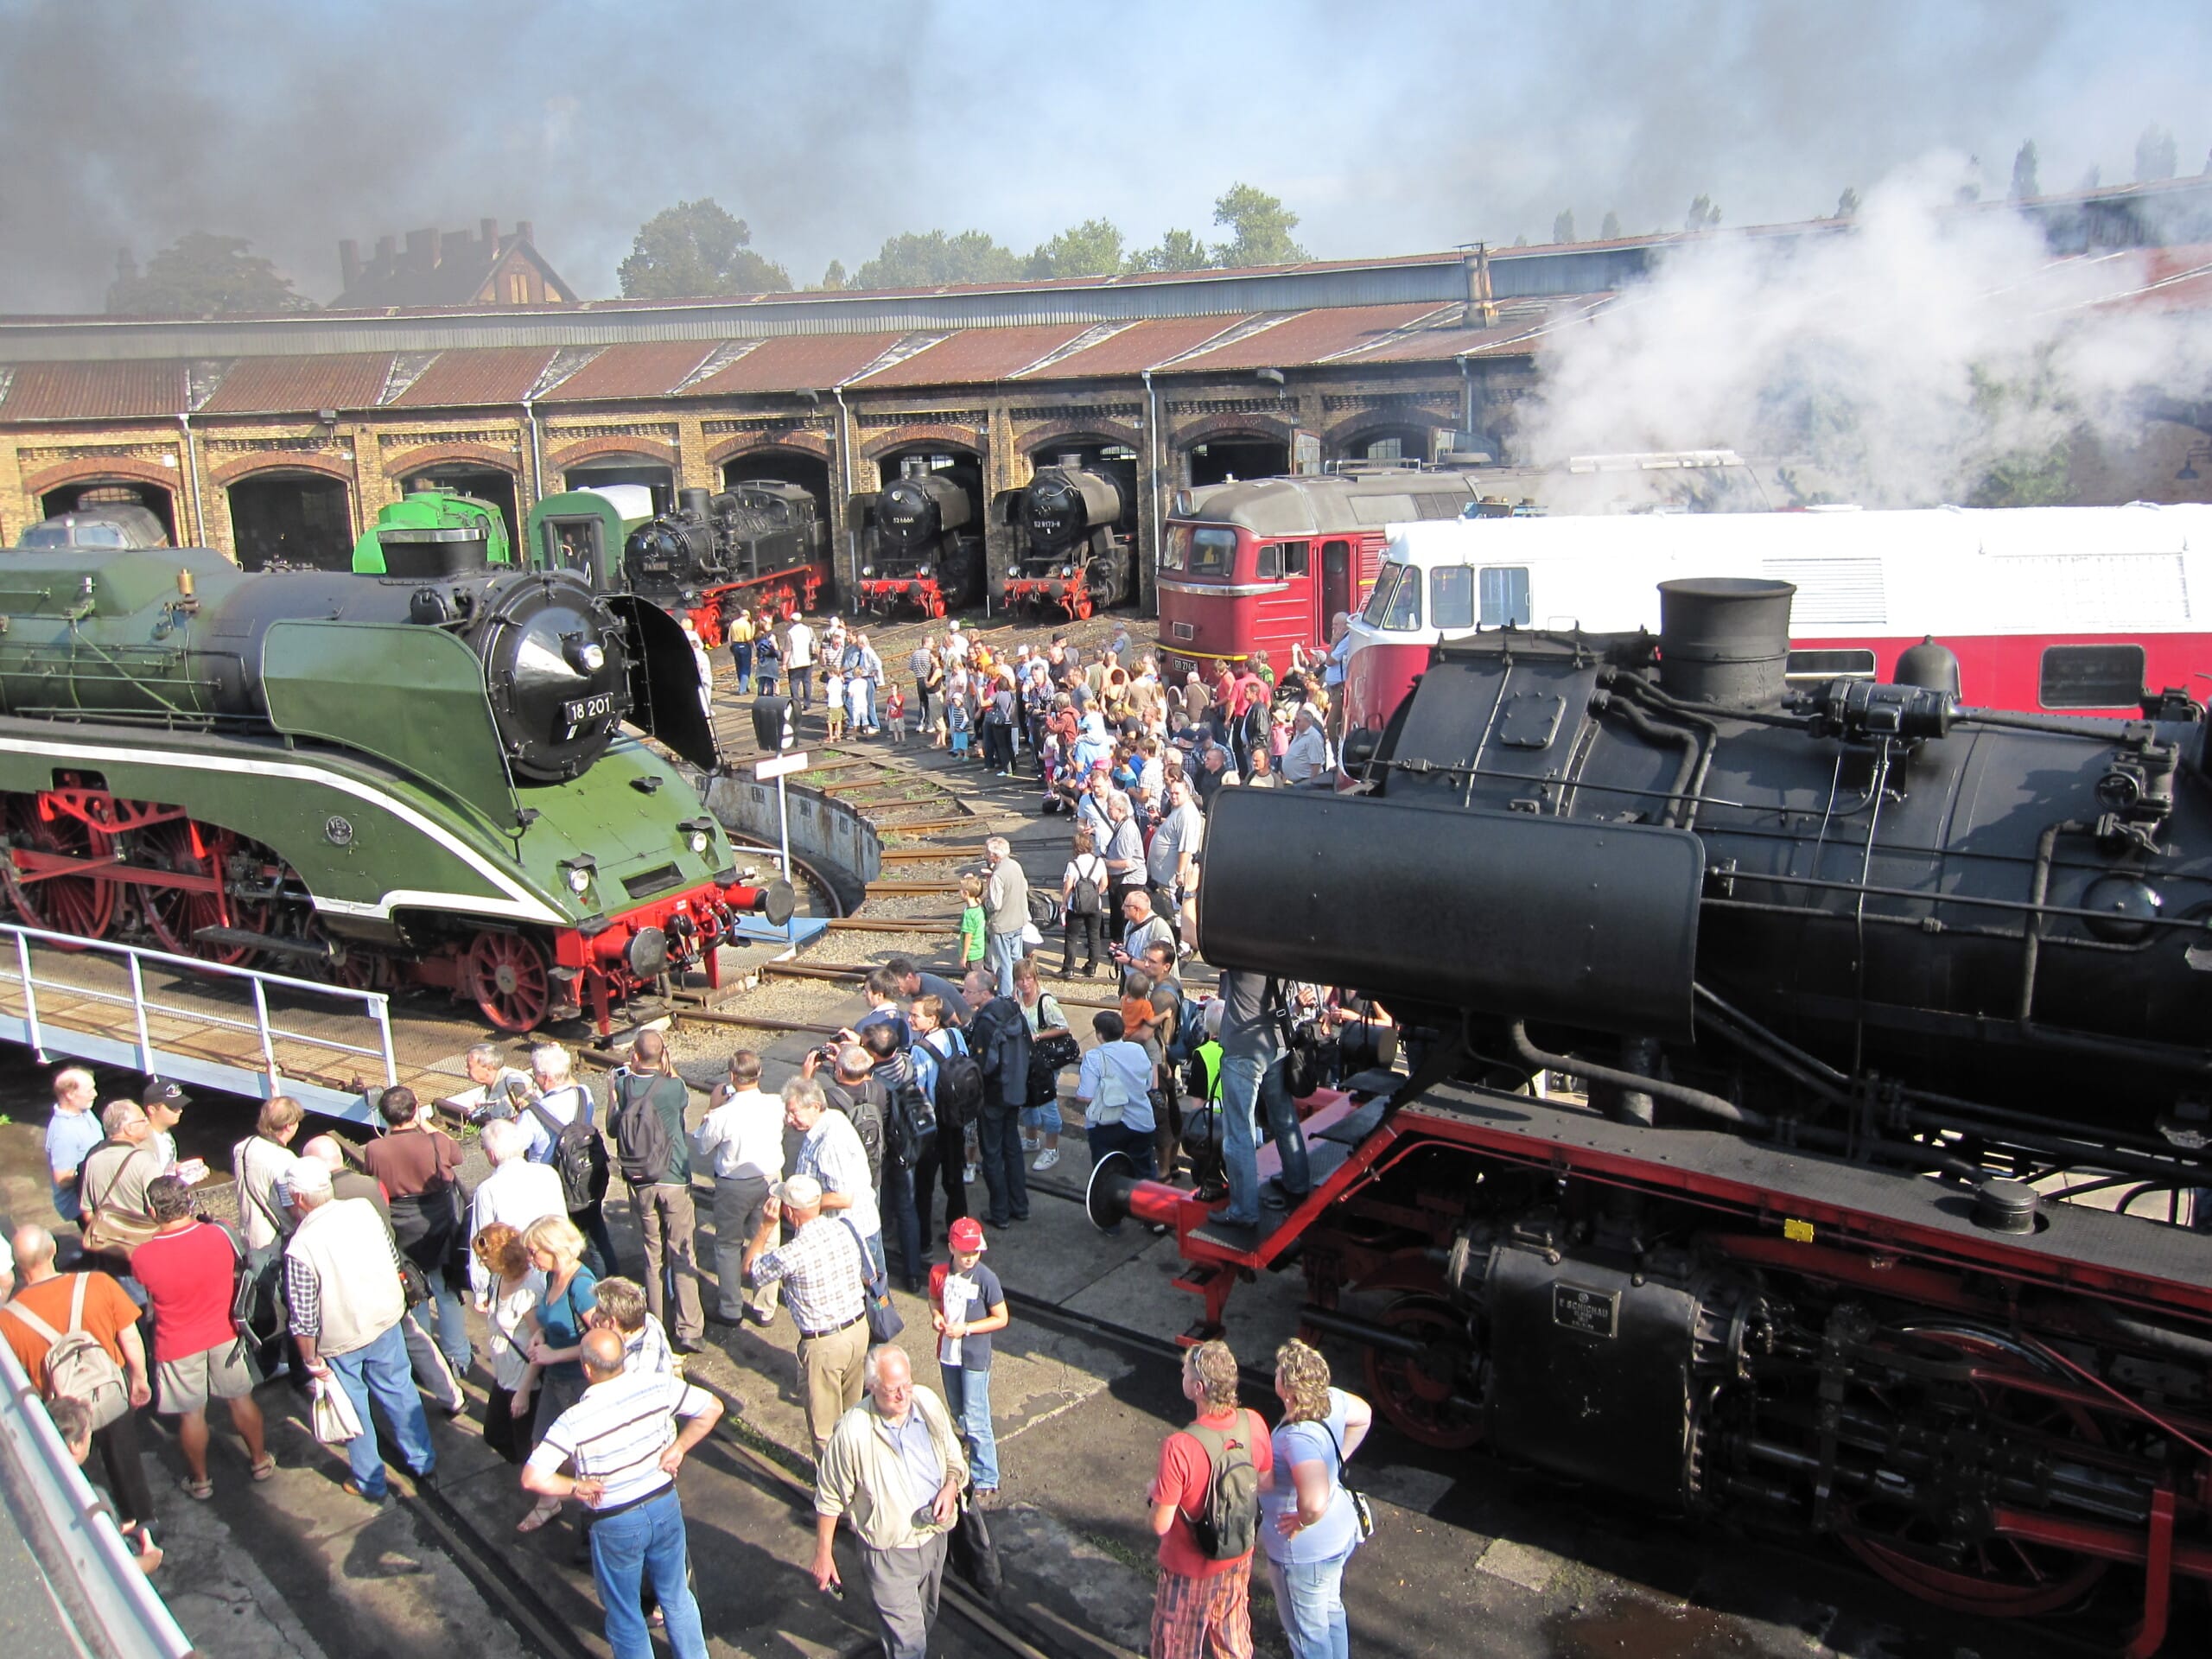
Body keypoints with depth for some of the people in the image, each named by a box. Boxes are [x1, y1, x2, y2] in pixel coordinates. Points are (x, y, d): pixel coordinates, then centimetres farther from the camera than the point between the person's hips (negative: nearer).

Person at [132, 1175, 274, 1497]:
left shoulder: (142, 1257, -23)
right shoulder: (218, 1235, -19)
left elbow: (145, 1300, -3)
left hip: (178, 1346, -2)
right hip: (225, 1335, 2)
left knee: (191, 1413, 16)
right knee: (240, 1399, 19)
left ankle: (200, 1480, 33)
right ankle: (260, 1461, 35)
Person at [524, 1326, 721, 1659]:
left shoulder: (574, 1422, -25)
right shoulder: (658, 1386, -16)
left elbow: (532, 1479, -27)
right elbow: (712, 1408, -8)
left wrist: (576, 1487, -13)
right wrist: (678, 1448, -4)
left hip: (616, 1525, -4)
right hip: (666, 1507, 4)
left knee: (624, 1617, 21)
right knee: (677, 1597, 26)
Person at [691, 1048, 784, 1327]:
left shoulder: (723, 1116, -25)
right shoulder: (776, 1105, -15)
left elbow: (700, 1148, -9)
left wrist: (707, 1118, 6)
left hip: (734, 1186, -3)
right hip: (770, 1179, 3)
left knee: (728, 1245, 16)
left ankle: (729, 1309, 25)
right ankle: (765, 1309, 26)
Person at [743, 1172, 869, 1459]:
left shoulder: (793, 1253, -25)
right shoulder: (842, 1230, -6)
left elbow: (750, 1269, -7)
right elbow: (865, 1276, 6)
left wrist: (766, 1226, -9)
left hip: (823, 1343, -7)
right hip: (859, 1328, 7)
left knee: (824, 1425, 12)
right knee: (851, 1411, 27)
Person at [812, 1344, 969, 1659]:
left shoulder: (928, 1403, -14)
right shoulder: (853, 1431, -27)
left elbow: (954, 1458, 3)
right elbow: (830, 1497, -12)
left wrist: (951, 1487, -16)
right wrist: (823, 1553, -6)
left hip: (934, 1535, 5)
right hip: (889, 1552, -5)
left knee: (926, 1618, 28)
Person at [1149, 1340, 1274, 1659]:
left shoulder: (1179, 1448, -36)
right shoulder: (1253, 1424, -20)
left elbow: (1161, 1524, -26)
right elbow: (1265, 1483, -2)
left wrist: (1154, 1492, -7)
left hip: (1189, 1569, -5)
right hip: (1238, 1560, 5)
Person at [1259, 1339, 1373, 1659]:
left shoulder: (1298, 1438, -38)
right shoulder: (1331, 1400, -14)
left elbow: (1314, 1502, -51)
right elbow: (1363, 1416, 9)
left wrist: (1301, 1522, -30)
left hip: (1305, 1551, -8)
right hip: (1339, 1533, 8)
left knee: (1306, 1632, 17)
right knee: (1330, 1612, 31)